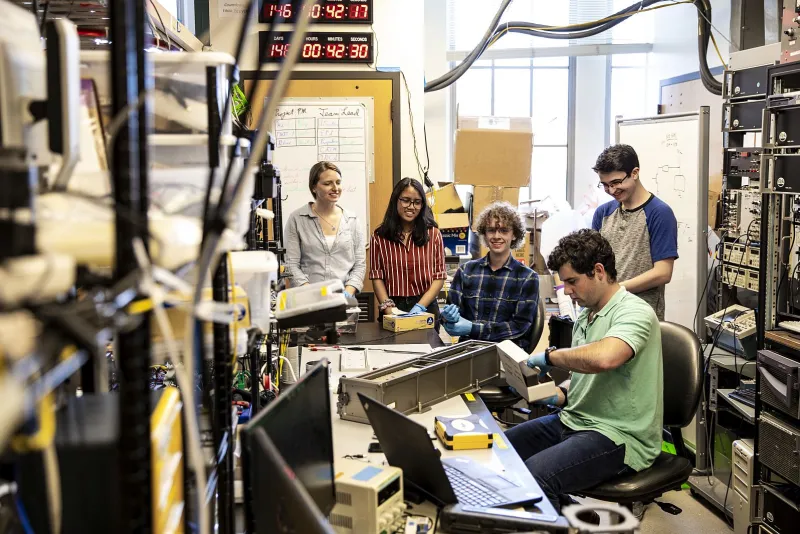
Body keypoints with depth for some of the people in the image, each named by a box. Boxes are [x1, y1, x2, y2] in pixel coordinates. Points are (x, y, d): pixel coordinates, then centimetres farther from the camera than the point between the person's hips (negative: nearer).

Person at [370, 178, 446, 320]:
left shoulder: (433, 234, 1)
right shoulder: (379, 236, 1)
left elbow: (439, 277, -2)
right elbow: (377, 277, -2)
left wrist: (419, 307, -13)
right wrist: (388, 308, -15)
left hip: (426, 307, 1)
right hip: (393, 306, 0)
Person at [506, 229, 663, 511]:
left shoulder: (634, 313, -16)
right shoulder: (585, 316, 13)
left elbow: (605, 358, -38)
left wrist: (550, 355, -23)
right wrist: (559, 395, 2)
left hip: (618, 436, -9)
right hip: (574, 421, 9)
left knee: (535, 475, -30)